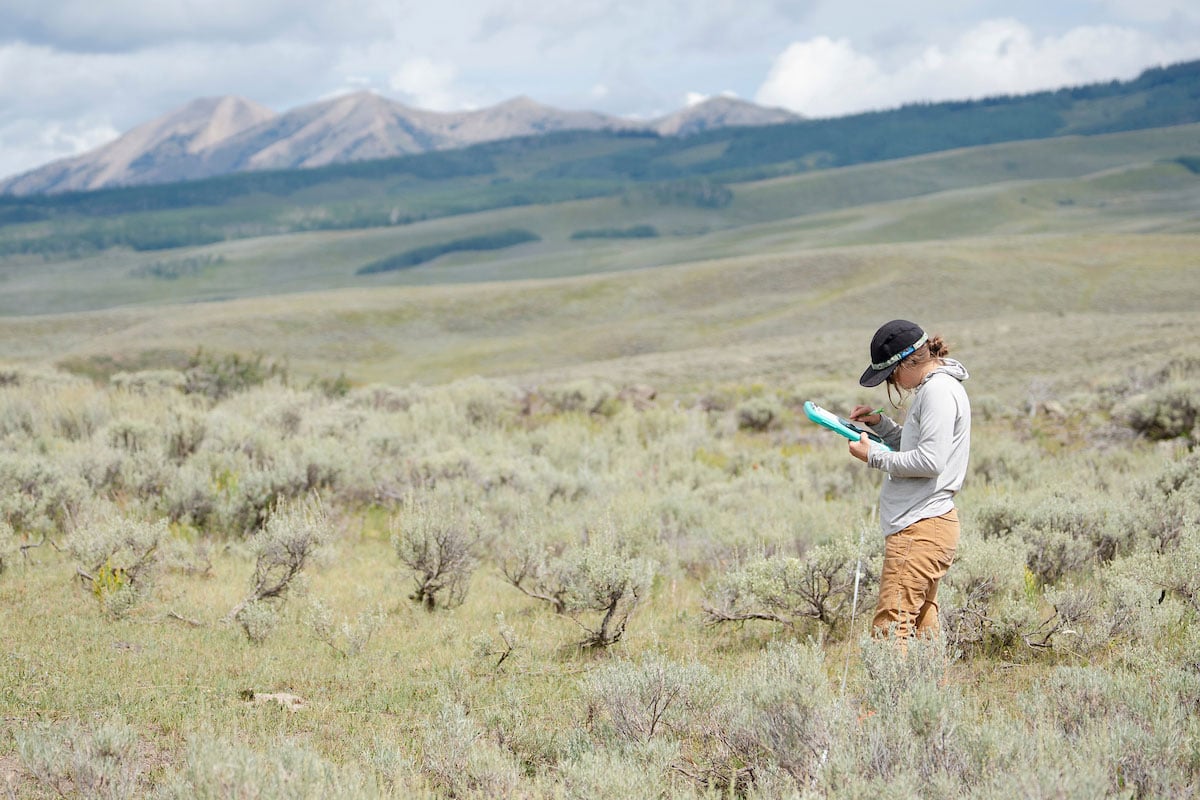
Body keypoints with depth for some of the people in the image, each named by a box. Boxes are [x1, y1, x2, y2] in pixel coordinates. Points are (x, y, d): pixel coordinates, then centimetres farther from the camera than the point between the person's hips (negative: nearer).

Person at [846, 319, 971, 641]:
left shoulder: (939, 390, -13)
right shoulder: (933, 388, 19)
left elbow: (930, 461, -21)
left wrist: (874, 455, -11)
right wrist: (879, 423, 13)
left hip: (921, 528, -11)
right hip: (926, 524, 11)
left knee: (889, 628, -14)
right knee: (922, 630, 11)